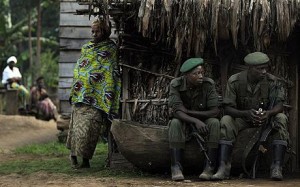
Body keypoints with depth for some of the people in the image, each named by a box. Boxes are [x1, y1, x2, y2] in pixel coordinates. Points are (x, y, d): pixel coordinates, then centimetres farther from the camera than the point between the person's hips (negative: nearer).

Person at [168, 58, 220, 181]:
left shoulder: (208, 84, -17)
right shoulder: (176, 85, -18)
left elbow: (215, 111, -21)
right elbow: (176, 111, -27)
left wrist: (188, 111, -26)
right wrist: (196, 121, -44)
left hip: (203, 121, 1)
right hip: (184, 121, -1)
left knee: (214, 123, -31)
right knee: (175, 123, -33)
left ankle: (210, 167, -29)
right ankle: (176, 167, -34)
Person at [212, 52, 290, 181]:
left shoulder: (272, 81, -15)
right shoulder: (234, 81, -17)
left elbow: (279, 105, -18)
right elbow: (227, 108, -17)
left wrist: (269, 113, -43)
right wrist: (247, 113, -37)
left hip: (265, 117, 1)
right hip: (242, 117, 0)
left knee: (281, 118, -30)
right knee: (226, 121, -30)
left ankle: (277, 168, -34)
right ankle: (223, 167, -33)